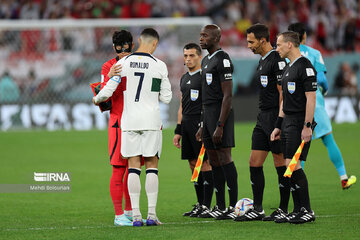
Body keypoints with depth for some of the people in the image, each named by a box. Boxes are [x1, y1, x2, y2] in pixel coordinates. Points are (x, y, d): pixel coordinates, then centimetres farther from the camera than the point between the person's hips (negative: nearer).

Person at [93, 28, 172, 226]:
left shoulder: (123, 63, -1)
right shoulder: (159, 66, -3)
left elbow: (108, 91, -1)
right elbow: (166, 97, 2)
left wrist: (97, 99, 21)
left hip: (129, 120, 1)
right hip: (151, 120, -1)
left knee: (133, 166, 4)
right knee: (151, 166, 4)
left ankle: (136, 215, -1)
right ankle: (151, 214, -1)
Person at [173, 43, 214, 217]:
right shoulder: (184, 79, 19)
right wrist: (178, 130, 20)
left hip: (201, 123, -8)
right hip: (187, 125, 8)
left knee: (205, 162, -7)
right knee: (193, 164, 9)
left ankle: (206, 205, -6)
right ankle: (199, 203, 14)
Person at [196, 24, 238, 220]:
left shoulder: (223, 60, -13)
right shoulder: (206, 60, 18)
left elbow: (227, 96, -17)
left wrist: (219, 126, -22)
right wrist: (203, 126, 22)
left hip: (220, 114, -10)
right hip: (208, 115, 10)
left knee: (224, 159, -10)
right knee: (214, 161, 10)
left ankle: (233, 207, -9)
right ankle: (220, 207, 14)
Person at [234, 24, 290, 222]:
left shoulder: (277, 60, -13)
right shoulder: (262, 60, 16)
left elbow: (282, 92, -17)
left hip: (276, 118, -10)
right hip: (263, 117, 10)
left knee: (281, 164, -3)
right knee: (254, 162, 7)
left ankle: (283, 209, 4)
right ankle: (257, 209, 11)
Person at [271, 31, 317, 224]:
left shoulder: (305, 67, -12)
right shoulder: (287, 69, 18)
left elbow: (311, 98, -17)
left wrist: (307, 126, -21)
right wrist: (278, 126, 21)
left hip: (300, 123, -9)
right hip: (288, 122, 9)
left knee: (293, 165, -13)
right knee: (291, 167, 7)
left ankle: (307, 211, -9)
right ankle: (298, 210, 10)